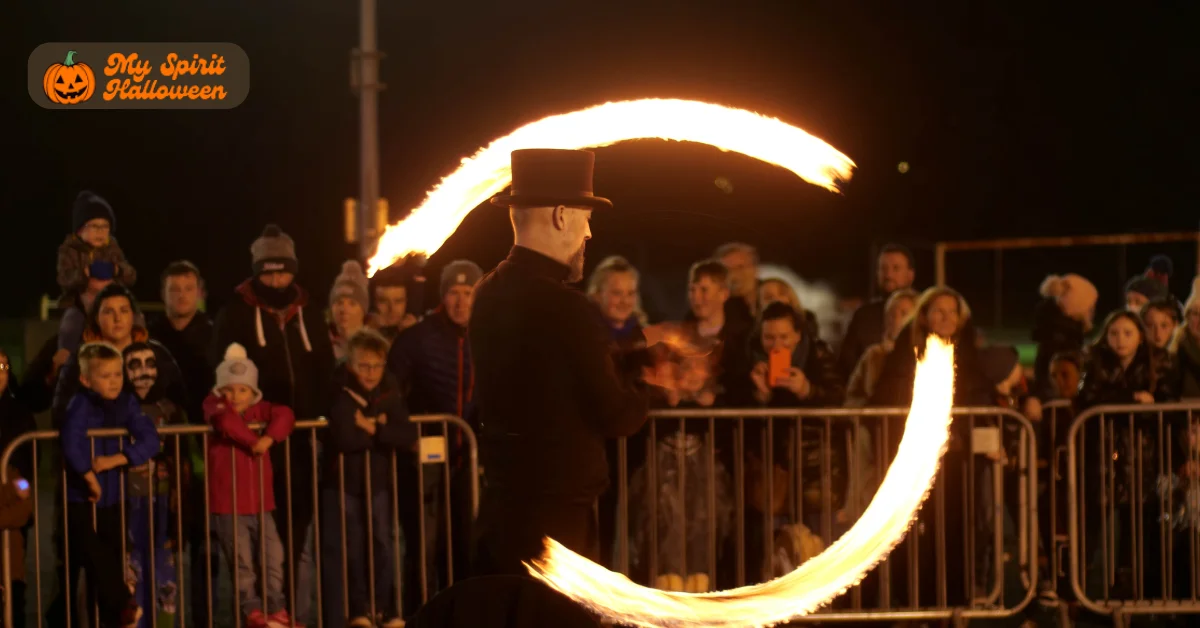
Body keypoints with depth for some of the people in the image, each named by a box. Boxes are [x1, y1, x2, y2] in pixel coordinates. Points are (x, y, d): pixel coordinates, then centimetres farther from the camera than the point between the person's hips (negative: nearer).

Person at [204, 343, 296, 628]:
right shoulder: (215, 406, -5)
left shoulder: (259, 409, 10)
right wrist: (253, 440, -19)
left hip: (260, 503, 5)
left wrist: (269, 437, -20)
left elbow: (284, 415, -5)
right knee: (243, 563, 0)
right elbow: (226, 421, -26)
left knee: (274, 558, 6)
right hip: (228, 505, -5)